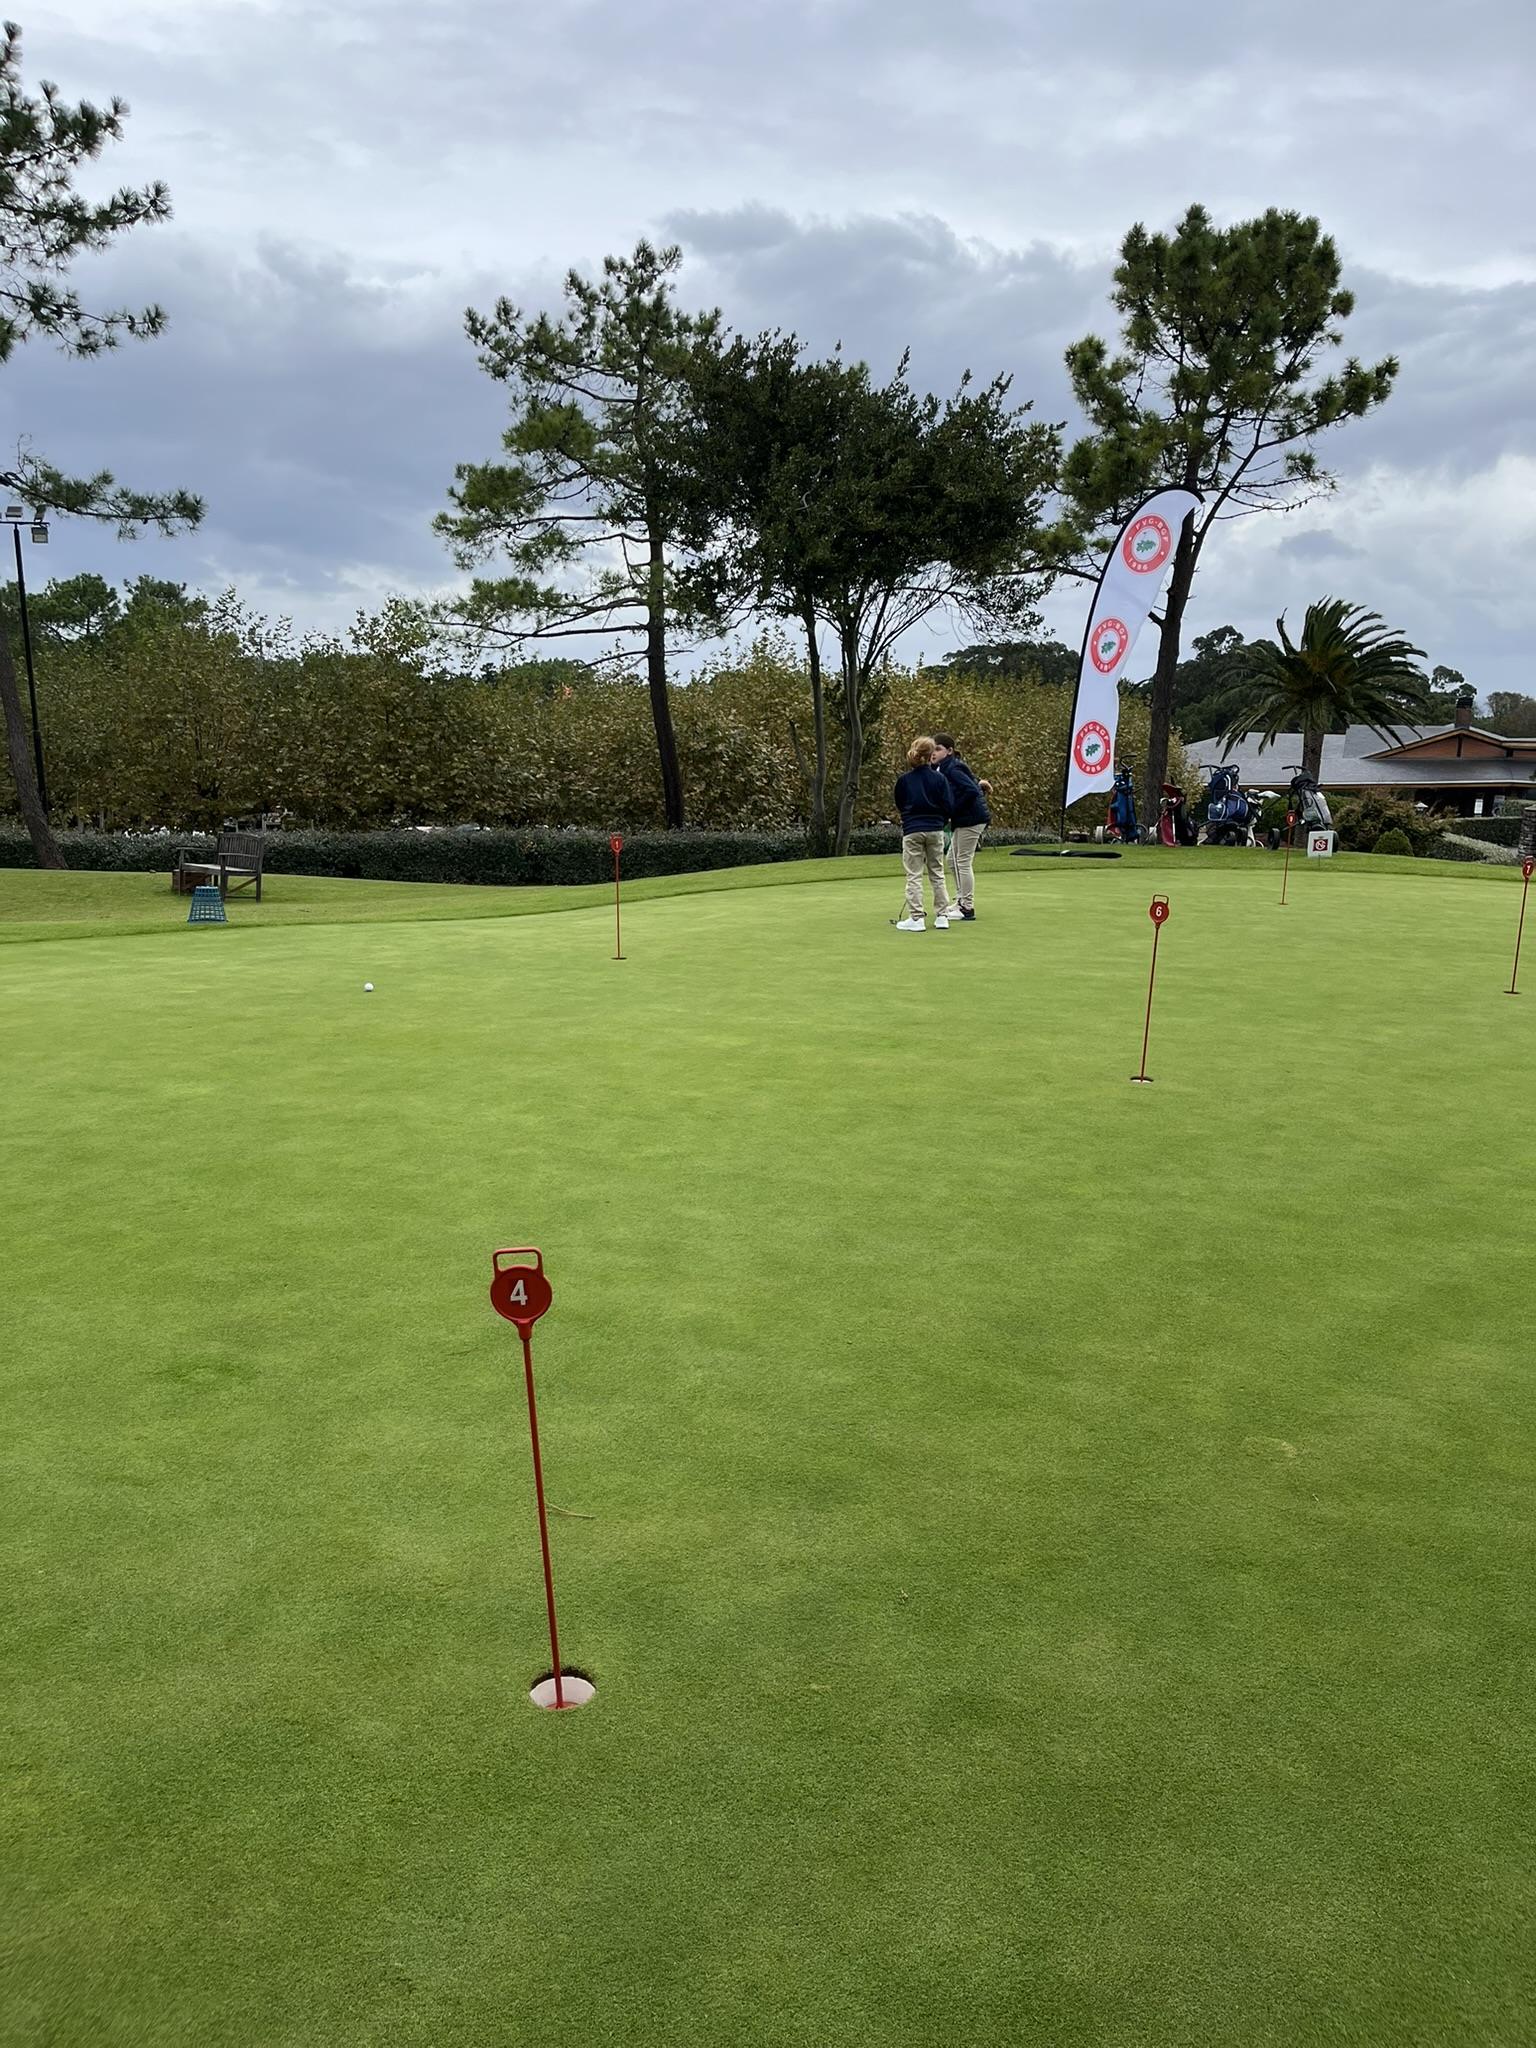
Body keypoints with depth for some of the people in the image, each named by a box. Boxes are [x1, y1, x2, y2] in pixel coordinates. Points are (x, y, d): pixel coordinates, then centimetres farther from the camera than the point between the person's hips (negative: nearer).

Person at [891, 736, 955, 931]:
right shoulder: (939, 778, -4)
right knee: (937, 874, 11)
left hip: (912, 831, -2)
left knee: (914, 876, 1)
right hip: (935, 830, 2)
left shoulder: (903, 780, -4)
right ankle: (942, 916, 11)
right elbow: (947, 807, -1)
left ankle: (916, 918, -3)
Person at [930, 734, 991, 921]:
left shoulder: (953, 769, -18)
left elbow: (971, 791, -26)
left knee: (964, 862, -5)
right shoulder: (945, 768, 11)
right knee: (953, 857, 17)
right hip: (963, 820, 10)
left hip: (971, 819, -10)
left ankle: (968, 909, 1)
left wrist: (952, 812, -19)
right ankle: (961, 901, 26)